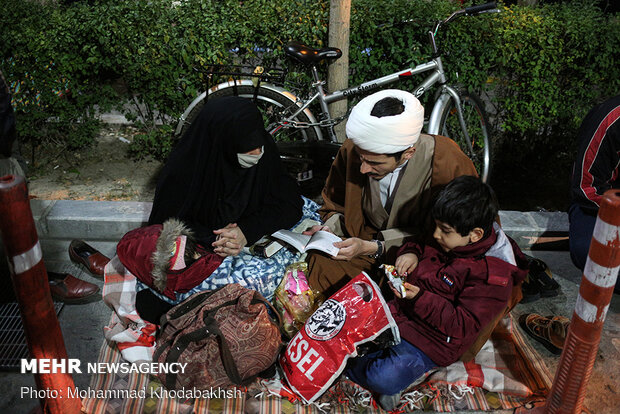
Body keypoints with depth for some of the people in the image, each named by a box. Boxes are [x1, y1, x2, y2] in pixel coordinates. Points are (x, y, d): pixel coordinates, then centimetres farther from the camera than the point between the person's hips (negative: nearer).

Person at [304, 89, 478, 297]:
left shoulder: (450, 165, -24)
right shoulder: (352, 149, -12)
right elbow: (336, 205, 8)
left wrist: (373, 247, -25)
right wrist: (329, 229, -14)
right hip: (368, 239, 3)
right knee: (321, 264, -25)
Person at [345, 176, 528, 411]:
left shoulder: (492, 275, -22)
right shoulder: (447, 241, -1)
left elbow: (463, 325, -22)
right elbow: (419, 246, 20)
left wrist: (420, 298, -31)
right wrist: (410, 253, -5)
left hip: (433, 339, -7)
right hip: (399, 312, 7)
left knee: (385, 379, -25)